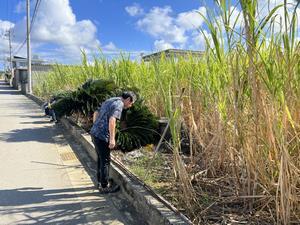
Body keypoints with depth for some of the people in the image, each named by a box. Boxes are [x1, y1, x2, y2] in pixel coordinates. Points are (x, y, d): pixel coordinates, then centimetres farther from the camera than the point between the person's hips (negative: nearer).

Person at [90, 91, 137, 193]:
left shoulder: (110, 101, 17)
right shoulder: (119, 104, -12)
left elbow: (96, 114, 23)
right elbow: (112, 121, -26)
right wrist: (112, 138, -25)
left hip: (95, 133, 9)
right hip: (102, 135, -9)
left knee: (101, 158, 20)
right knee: (105, 160, 2)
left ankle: (100, 181, 32)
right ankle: (104, 186, 12)